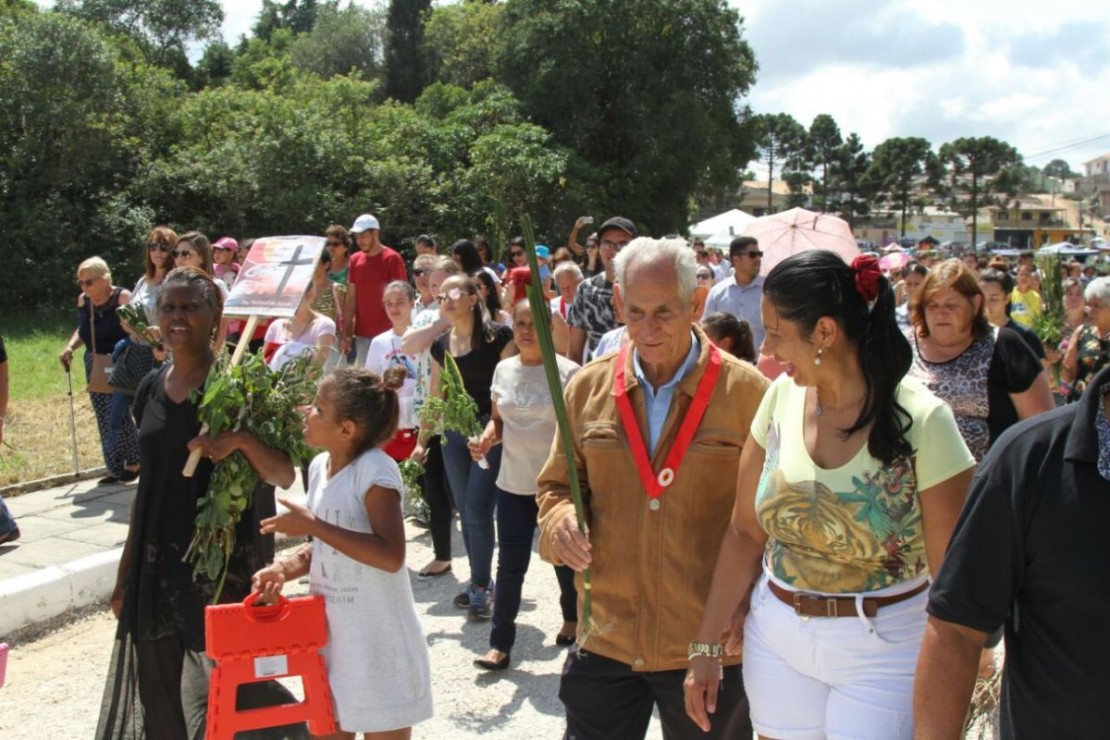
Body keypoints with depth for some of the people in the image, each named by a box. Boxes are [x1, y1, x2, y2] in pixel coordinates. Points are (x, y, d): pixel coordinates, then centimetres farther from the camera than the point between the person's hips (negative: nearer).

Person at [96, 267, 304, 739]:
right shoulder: (151, 389, 8)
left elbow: (284, 477, -10)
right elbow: (148, 484, 14)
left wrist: (241, 440, -28)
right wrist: (126, 572, 16)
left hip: (225, 560, -5)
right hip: (158, 564, 5)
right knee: (160, 695, 11)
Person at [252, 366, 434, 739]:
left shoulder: (375, 469, -21)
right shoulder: (320, 466, 4)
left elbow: (390, 556, -30)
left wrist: (311, 524, -26)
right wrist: (285, 568, -4)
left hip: (379, 644, -8)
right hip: (332, 636, 8)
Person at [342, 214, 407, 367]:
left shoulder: (392, 259, -5)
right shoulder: (355, 260, 10)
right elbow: (351, 299, 11)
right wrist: (346, 334, 6)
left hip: (386, 334, -5)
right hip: (361, 334, 5)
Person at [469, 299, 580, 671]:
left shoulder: (566, 372, -11)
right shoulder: (504, 369, 4)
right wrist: (486, 439, -6)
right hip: (513, 483, 3)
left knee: (564, 557, 14)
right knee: (510, 564, 4)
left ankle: (572, 619, 39)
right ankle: (500, 643, 11)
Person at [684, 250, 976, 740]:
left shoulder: (920, 421, -16)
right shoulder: (783, 395, -4)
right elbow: (745, 532, 2)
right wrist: (706, 645, 2)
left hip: (882, 649, -4)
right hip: (776, 637, 4)